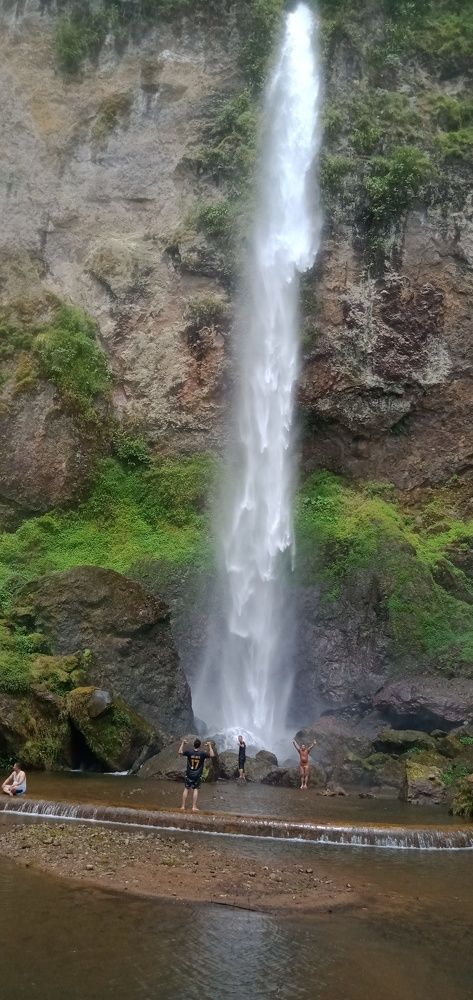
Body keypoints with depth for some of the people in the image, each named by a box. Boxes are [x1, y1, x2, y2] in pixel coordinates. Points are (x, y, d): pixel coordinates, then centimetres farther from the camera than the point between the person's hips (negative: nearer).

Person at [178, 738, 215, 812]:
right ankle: (194, 807, 1)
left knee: (186, 789, 9)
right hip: (198, 775, -1)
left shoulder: (189, 752, -10)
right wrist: (210, 746, 5)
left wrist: (182, 743, 8)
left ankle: (183, 806, 8)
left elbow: (180, 752, -2)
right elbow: (212, 755, -4)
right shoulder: (202, 753, -12)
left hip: (189, 774, 1)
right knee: (195, 789, 5)